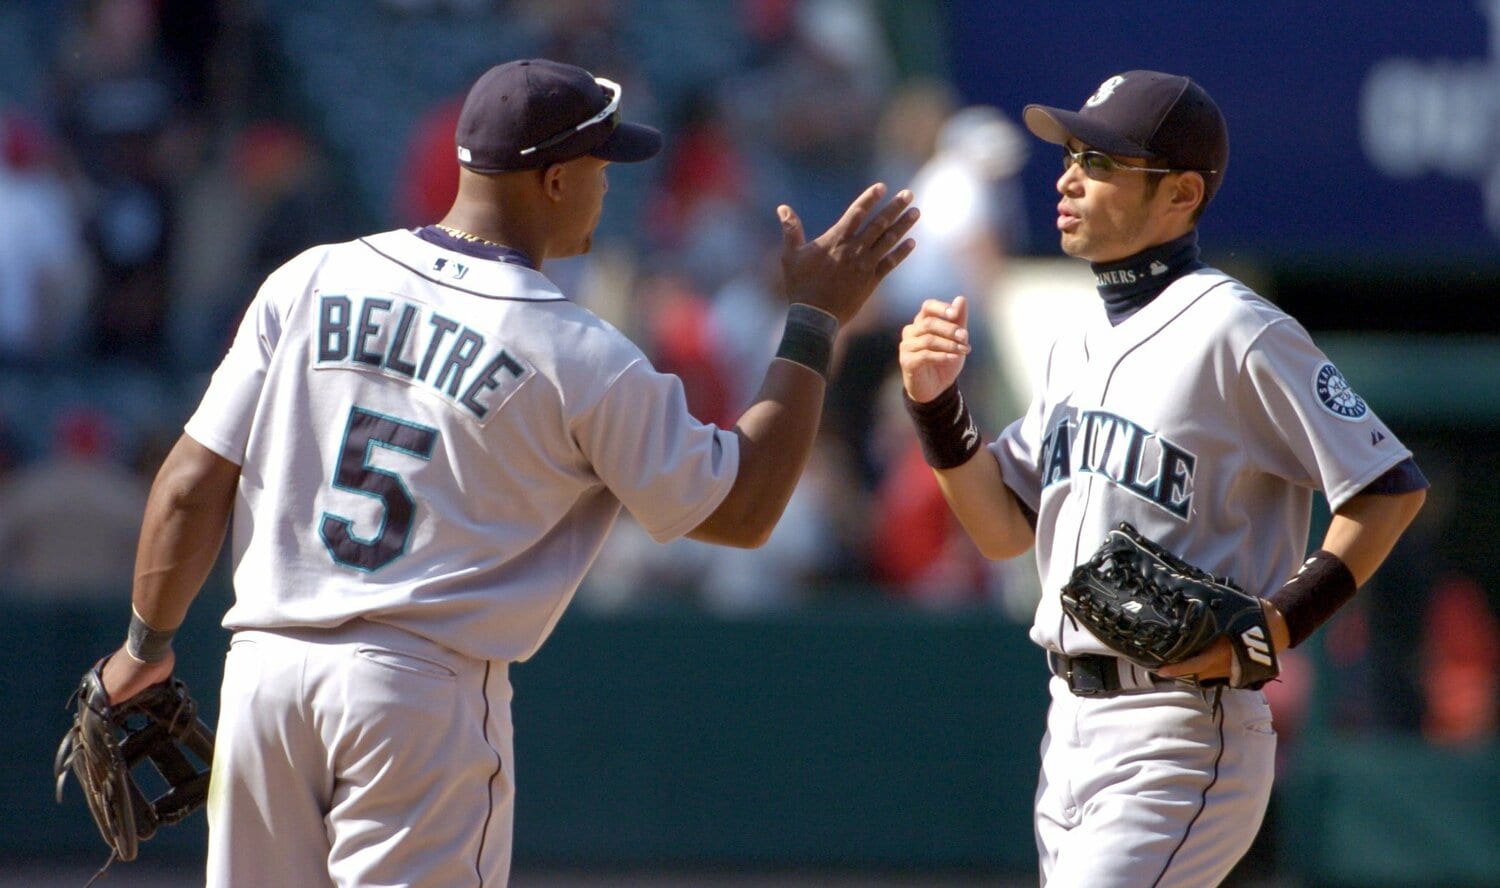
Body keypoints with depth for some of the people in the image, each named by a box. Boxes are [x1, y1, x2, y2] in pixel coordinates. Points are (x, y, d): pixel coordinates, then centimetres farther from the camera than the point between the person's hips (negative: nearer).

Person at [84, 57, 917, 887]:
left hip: (264, 668, 4)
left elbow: (192, 486, 4)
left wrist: (147, 646, 18)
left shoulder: (311, 281, 5)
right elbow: (741, 509, 4)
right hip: (427, 694, -4)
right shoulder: (584, 359, -5)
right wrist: (814, 324, 9)